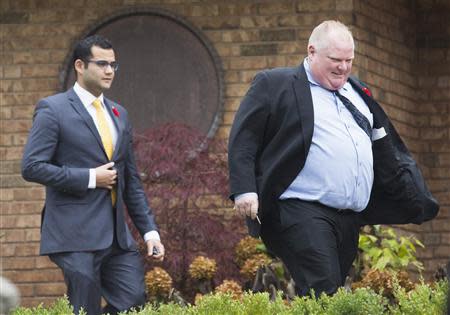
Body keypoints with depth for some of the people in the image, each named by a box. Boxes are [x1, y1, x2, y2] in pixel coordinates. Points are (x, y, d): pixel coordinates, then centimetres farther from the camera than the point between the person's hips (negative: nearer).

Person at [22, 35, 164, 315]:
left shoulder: (119, 114, 18)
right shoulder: (53, 110, -3)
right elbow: (32, 167, -12)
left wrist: (150, 231, 12)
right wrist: (91, 178, -13)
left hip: (117, 238, 7)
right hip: (75, 236, -7)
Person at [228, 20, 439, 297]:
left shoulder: (357, 93, 23)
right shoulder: (275, 85, 3)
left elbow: (387, 154, 29)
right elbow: (243, 140, -1)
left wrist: (419, 201, 25)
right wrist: (244, 190, -13)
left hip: (350, 219, 7)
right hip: (303, 213, -7)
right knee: (322, 291, -20)